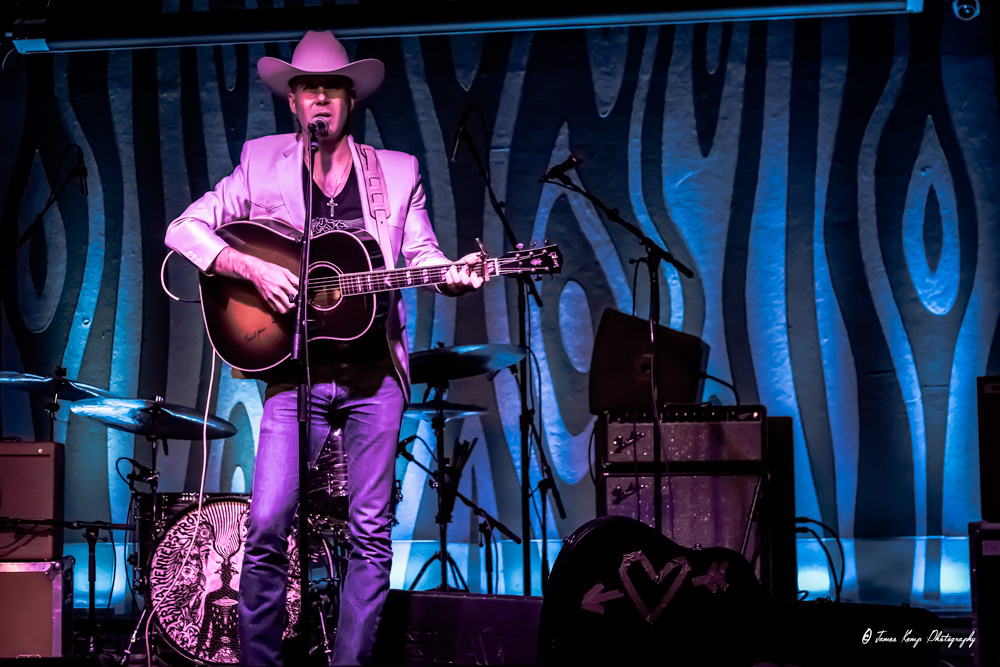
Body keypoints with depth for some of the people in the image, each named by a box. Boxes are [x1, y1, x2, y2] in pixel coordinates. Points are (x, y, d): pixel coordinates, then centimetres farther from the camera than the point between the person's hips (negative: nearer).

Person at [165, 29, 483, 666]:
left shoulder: (397, 172, 10)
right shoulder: (262, 163, 7)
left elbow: (423, 255, 7)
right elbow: (184, 230, 4)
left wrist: (453, 276, -16)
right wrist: (253, 268, -12)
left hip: (374, 373, 1)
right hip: (295, 372, -1)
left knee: (371, 530, 1)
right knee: (267, 526, -9)